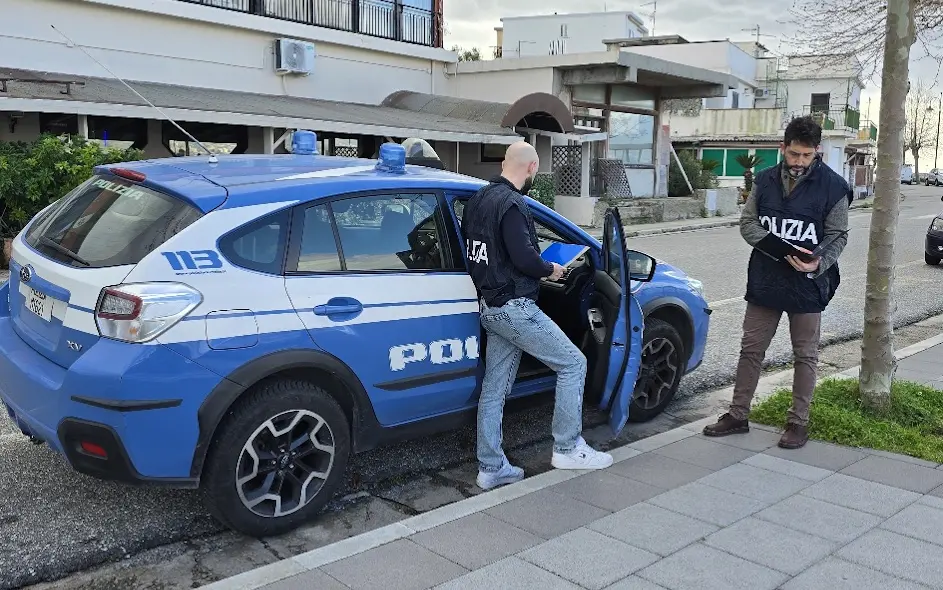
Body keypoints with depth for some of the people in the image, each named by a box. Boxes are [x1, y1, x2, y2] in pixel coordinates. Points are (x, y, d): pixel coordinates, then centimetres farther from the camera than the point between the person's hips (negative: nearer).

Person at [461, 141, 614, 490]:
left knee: (494, 390, 11)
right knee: (573, 364, 1)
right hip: (514, 307, -10)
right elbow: (524, 258, -24)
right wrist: (551, 270, -3)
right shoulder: (511, 203, -17)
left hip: (490, 307, 10)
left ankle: (491, 468, 17)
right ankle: (568, 448, 7)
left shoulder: (478, 199, 11)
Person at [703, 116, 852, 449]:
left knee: (805, 356, 8)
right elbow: (747, 224, 1)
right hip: (765, 281, 3)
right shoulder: (765, 180, 3)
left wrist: (819, 263, -24)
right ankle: (738, 415, 21)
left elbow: (838, 237, -4)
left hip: (807, 285, -3)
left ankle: (798, 422, 20)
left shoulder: (833, 187, -6)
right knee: (751, 349, 9)